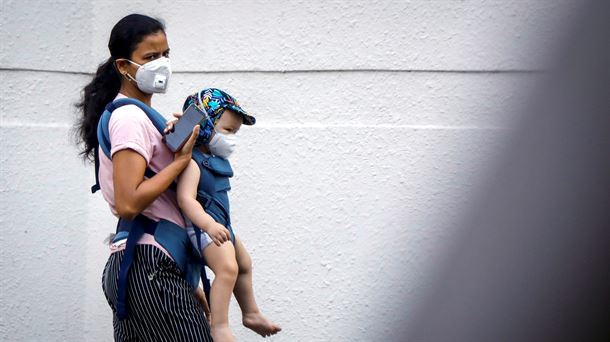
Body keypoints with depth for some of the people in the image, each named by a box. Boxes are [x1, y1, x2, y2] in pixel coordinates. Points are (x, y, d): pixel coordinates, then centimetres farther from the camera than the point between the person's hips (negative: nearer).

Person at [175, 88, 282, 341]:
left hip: (219, 224, 11)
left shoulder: (215, 158, 8)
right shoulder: (192, 161, -22)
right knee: (227, 267, -28)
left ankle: (251, 314, 44)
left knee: (244, 264, 26)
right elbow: (185, 198, -35)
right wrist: (208, 224, -45)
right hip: (202, 225, -11)